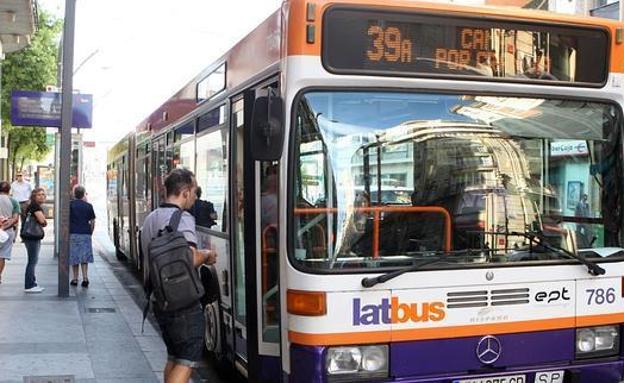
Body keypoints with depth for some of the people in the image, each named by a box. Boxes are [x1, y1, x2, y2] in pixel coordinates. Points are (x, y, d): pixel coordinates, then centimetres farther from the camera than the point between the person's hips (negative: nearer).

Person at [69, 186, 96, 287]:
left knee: (74, 257, 7)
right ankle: (85, 278, -6)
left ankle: (75, 279, 11)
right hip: (85, 234, 1)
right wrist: (90, 232, 17)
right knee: (84, 257, 5)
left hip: (73, 233, -1)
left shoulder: (70, 204, 0)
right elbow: (92, 222, 5)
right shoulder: (88, 206, 3)